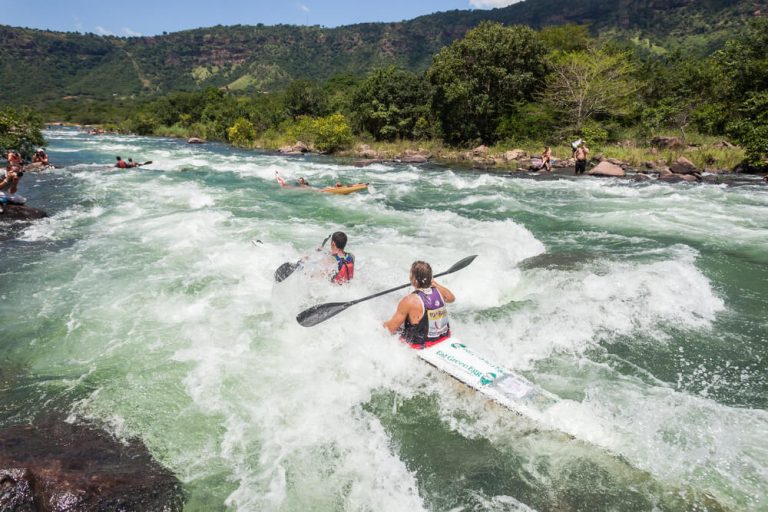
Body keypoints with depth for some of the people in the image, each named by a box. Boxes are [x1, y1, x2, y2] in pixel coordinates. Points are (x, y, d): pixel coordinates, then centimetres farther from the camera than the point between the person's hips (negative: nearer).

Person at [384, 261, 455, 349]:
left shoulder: (409, 301, -26)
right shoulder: (440, 291, -11)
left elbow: (391, 328, -17)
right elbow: (452, 298, 15)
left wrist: (385, 324, 5)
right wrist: (436, 284, 21)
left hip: (421, 345, -5)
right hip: (445, 338, 5)